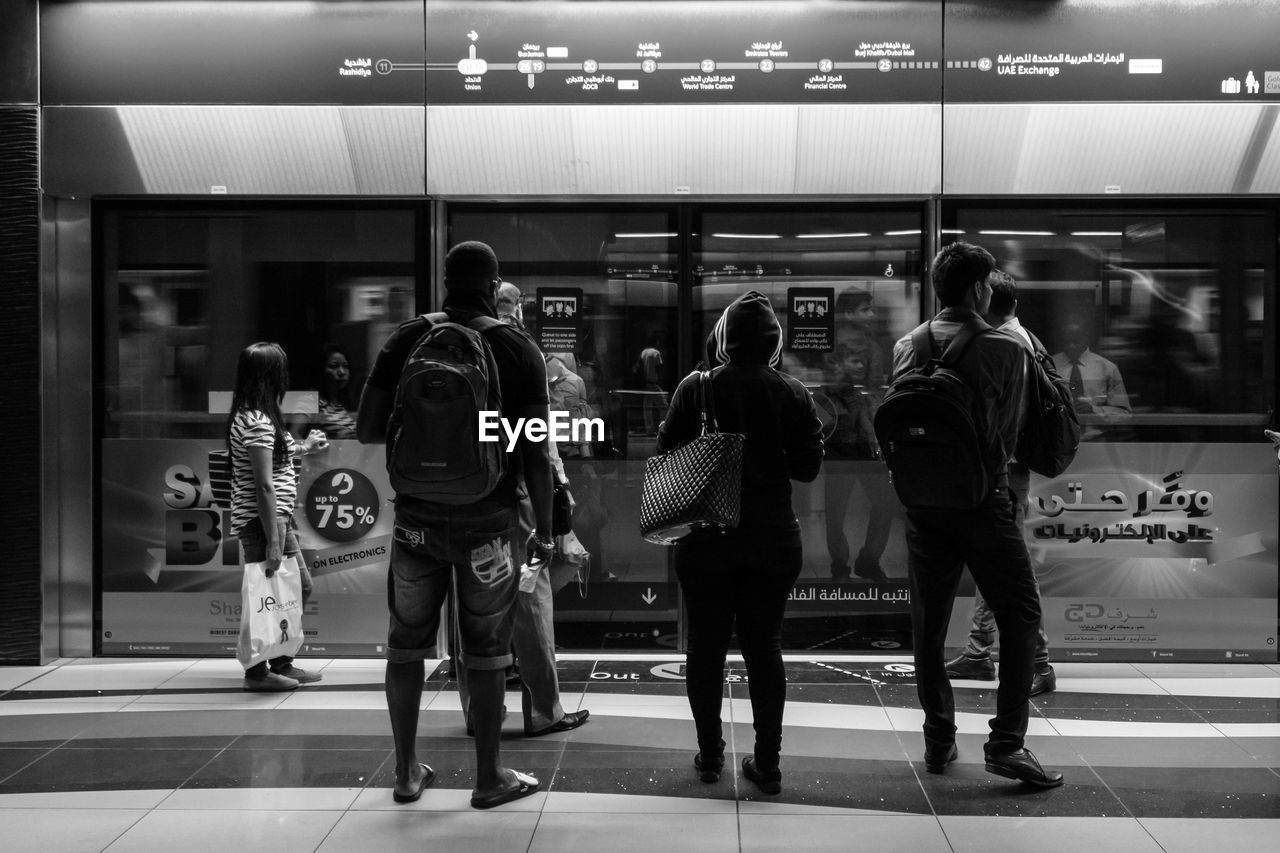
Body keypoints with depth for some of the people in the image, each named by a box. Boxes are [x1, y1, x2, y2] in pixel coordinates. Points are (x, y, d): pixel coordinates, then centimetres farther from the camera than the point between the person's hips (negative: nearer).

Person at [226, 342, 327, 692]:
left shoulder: (247, 416, 12)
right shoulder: (259, 422, -19)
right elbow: (264, 485, -22)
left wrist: (303, 447, 41)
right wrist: (273, 540, -22)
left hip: (277, 516, 10)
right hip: (263, 520, -10)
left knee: (300, 586, 16)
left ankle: (281, 663, 25)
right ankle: (257, 672, 10)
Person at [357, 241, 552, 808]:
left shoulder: (407, 341, 0)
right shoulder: (517, 350, -5)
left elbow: (366, 430, -1)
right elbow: (534, 451, -8)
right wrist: (544, 529, 1)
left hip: (417, 516, 2)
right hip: (488, 521, -2)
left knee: (406, 644, 14)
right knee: (485, 651, 8)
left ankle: (407, 772, 24)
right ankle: (489, 777, 18)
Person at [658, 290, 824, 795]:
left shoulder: (695, 388, -7)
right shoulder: (792, 394, -5)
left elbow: (666, 454, -3)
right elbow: (807, 467, -2)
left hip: (705, 538, -1)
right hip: (772, 536, 1)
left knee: (706, 645, 11)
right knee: (764, 645, 9)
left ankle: (709, 755, 19)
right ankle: (767, 764, 12)